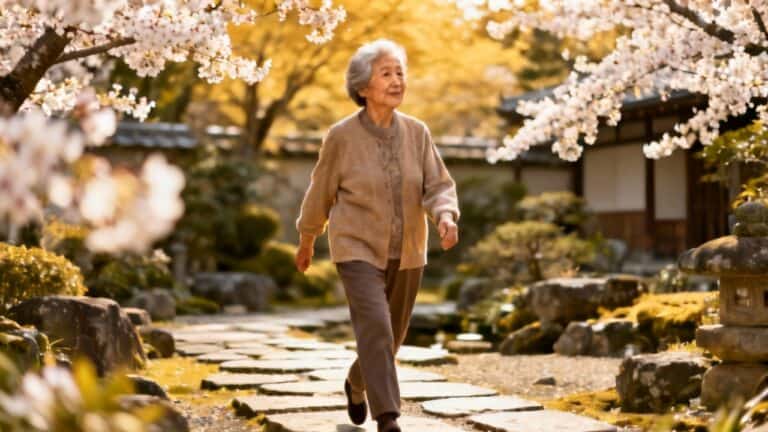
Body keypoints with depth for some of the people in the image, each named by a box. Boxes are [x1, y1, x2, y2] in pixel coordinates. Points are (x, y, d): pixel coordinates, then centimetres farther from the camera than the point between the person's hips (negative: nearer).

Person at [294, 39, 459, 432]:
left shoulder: (417, 133, -3)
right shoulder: (341, 136, -11)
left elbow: (439, 187, -7)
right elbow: (320, 193, 2)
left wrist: (446, 218, -29)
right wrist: (306, 243, 12)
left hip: (406, 254, 4)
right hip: (359, 250, -4)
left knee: (390, 337, 16)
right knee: (376, 330, -21)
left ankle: (356, 384, 46)